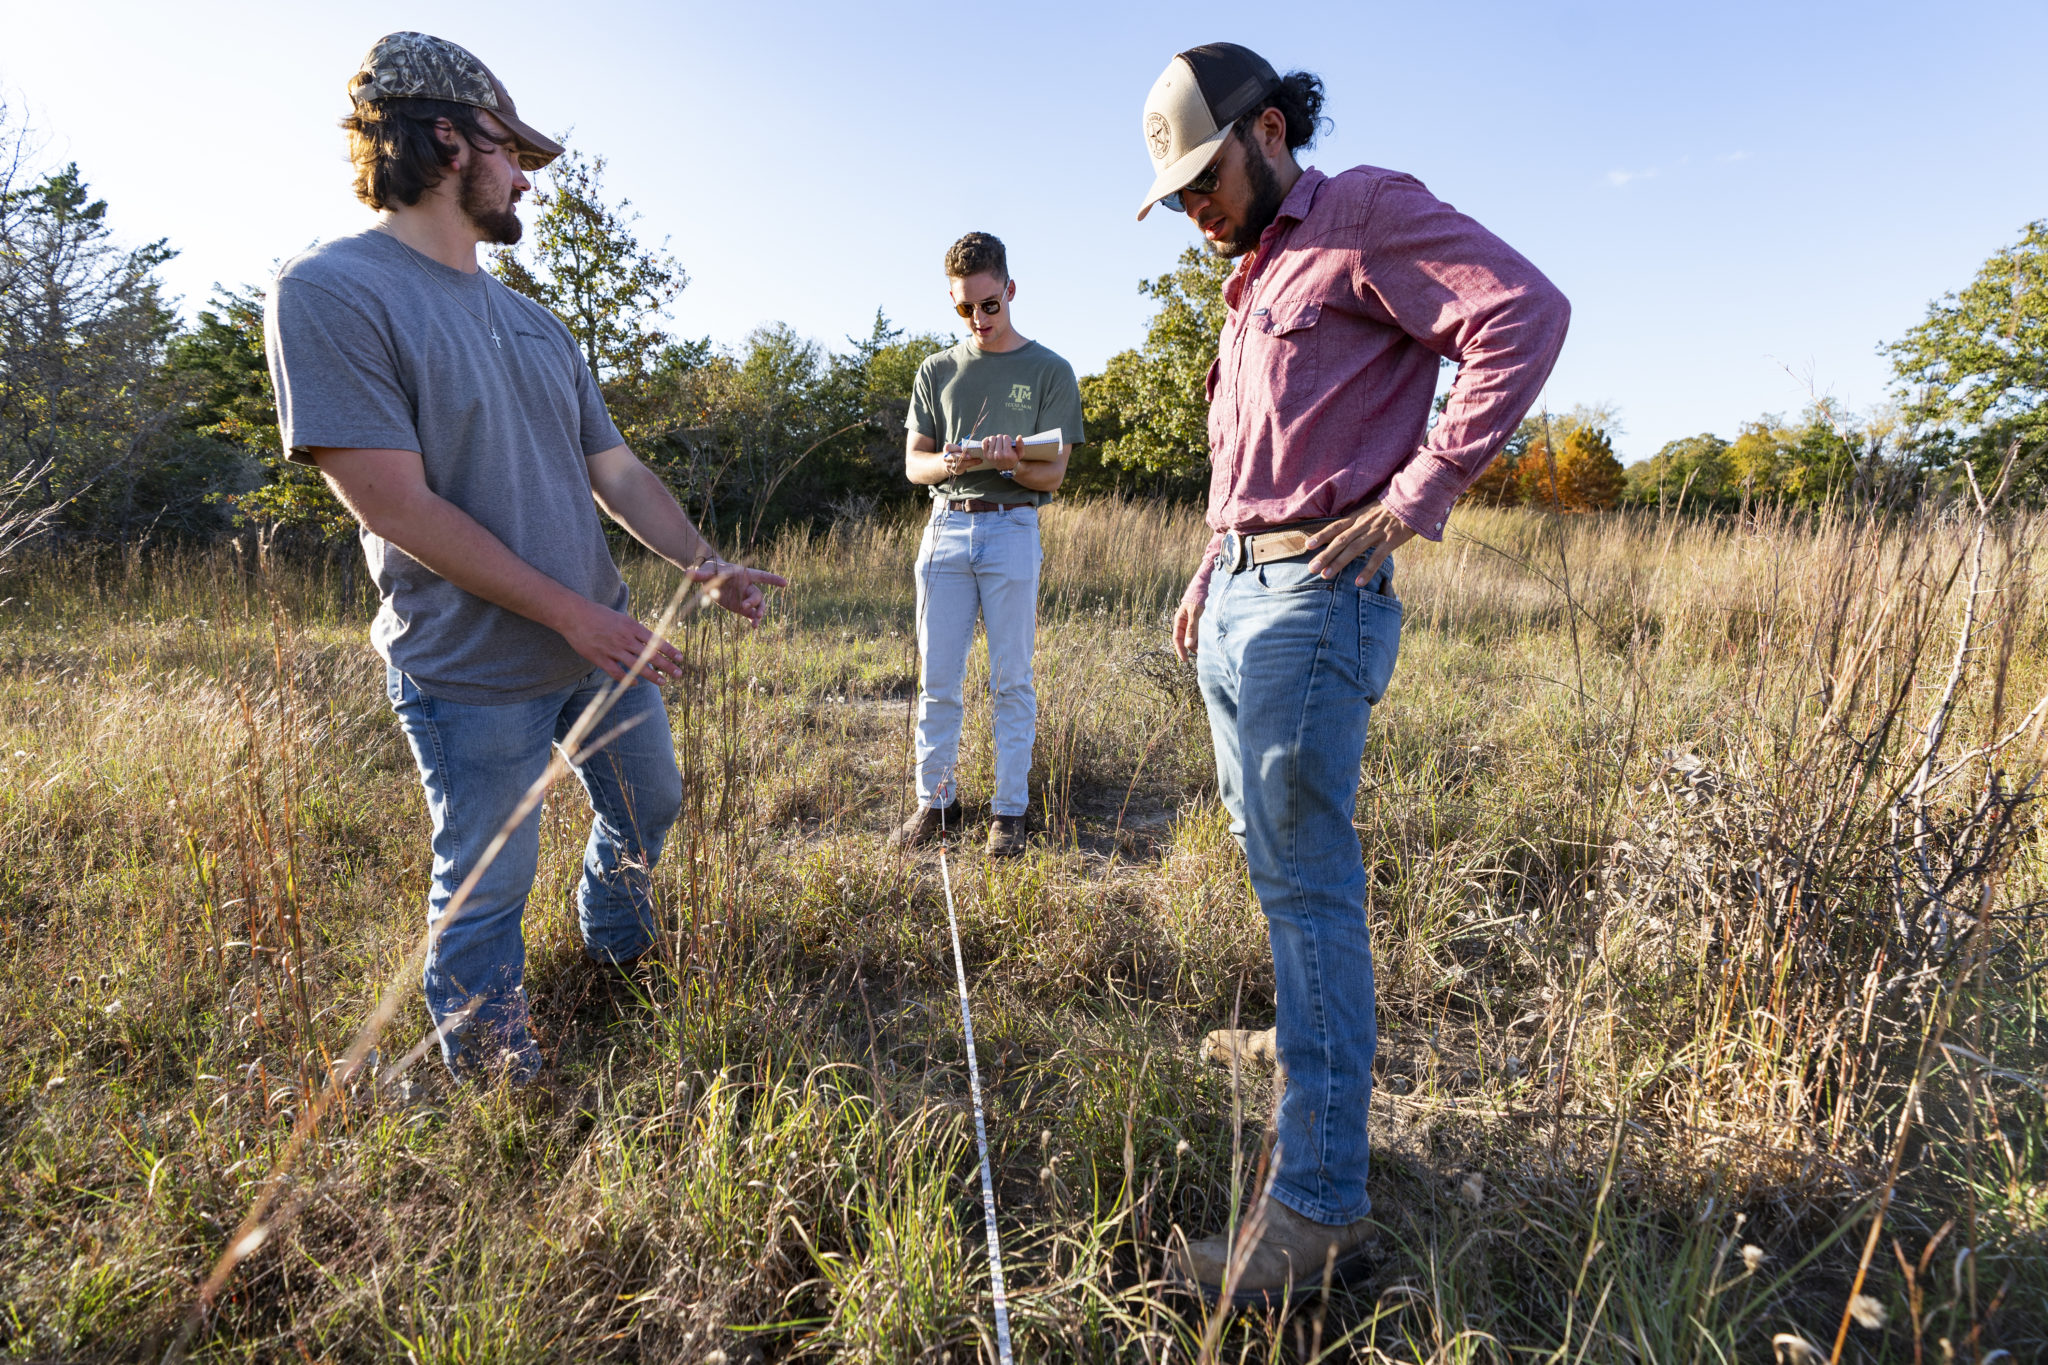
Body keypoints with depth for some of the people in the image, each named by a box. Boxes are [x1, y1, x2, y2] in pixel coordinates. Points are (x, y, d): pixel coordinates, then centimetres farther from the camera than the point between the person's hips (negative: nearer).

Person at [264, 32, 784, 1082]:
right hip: (472, 676, -7)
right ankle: (489, 1081, 31)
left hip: (603, 645, 7)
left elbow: (617, 471, 11)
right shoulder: (331, 292, -14)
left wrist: (708, 568, -2)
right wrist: (571, 613, -20)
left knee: (648, 806, 23)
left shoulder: (534, 324, 10)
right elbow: (395, 502, -21)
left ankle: (616, 948, 52)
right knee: (485, 892, 7)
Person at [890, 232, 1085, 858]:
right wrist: (946, 463, -13)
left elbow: (1052, 473, 1)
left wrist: (1008, 462, -21)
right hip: (946, 529, 3)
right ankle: (936, 801, 15)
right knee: (937, 679, 4)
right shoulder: (936, 371, 14)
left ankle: (1011, 810, 9)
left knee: (1011, 682, 0)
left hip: (1013, 530, -3)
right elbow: (913, 462, 11)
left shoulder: (1049, 371, 5)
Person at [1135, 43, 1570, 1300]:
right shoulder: (1258, 279, 24)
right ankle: (1312, 1034, 37)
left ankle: (1323, 1203, 0)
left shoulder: (1367, 212, -2)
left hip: (1312, 599, -9)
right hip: (1236, 597, 9)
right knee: (1277, 857, 17)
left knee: (1308, 882, -9)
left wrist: (1416, 496, -20)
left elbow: (1525, 311, -17)